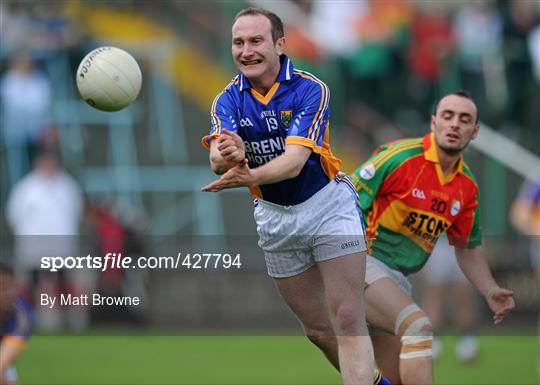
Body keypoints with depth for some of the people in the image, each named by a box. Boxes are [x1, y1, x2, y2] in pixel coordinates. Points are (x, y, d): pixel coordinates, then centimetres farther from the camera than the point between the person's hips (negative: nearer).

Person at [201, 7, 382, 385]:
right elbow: (219, 158, -24)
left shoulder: (310, 89, -17)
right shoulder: (228, 100, -6)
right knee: (317, 329, 11)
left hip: (328, 206, -4)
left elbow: (294, 160, -30)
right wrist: (228, 157, -50)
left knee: (347, 321, -13)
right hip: (275, 218, 4)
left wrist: (250, 176, -50)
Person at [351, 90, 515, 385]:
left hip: (397, 279, 8)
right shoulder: (401, 157, -14)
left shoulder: (467, 186, 7)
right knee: (418, 325, -31)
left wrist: (490, 292, 7)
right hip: (362, 262, -8)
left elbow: (467, 247, 19)